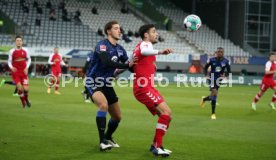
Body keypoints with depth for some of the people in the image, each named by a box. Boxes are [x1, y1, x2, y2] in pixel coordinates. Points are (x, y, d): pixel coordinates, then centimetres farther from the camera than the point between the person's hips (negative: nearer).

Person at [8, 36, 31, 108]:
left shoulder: (25, 50, -1)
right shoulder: (12, 51, -5)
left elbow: (29, 59, 11)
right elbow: (9, 61, 4)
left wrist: (27, 67, -3)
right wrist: (11, 67, -16)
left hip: (24, 72, 1)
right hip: (16, 73, -1)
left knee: (26, 89, -6)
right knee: (19, 88, -12)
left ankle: (26, 99, 27)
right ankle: (23, 102, 13)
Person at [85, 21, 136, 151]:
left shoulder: (120, 49, 4)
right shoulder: (102, 45, -18)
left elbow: (132, 67, 8)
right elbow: (107, 62, -35)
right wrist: (127, 65, -39)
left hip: (106, 85, 8)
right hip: (93, 83, -8)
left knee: (117, 117, 11)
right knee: (103, 105, -34)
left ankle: (108, 138, 40)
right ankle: (102, 142, -30)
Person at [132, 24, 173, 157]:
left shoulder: (142, 45, 22)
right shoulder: (145, 43, -8)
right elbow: (144, 52, -36)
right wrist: (160, 52, -53)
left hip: (145, 87, 10)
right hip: (144, 88, -10)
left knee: (166, 114, 9)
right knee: (166, 112, -19)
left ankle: (156, 145, 11)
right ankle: (157, 147, -19)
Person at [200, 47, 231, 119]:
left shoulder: (225, 61, -6)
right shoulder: (212, 60, -10)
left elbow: (229, 71, 6)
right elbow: (205, 67, 5)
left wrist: (225, 75, -12)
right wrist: (206, 75, -8)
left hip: (219, 80, 4)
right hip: (212, 78, -4)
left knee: (213, 95, 10)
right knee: (214, 93, -19)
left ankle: (204, 99, 47)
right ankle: (213, 113, -11)